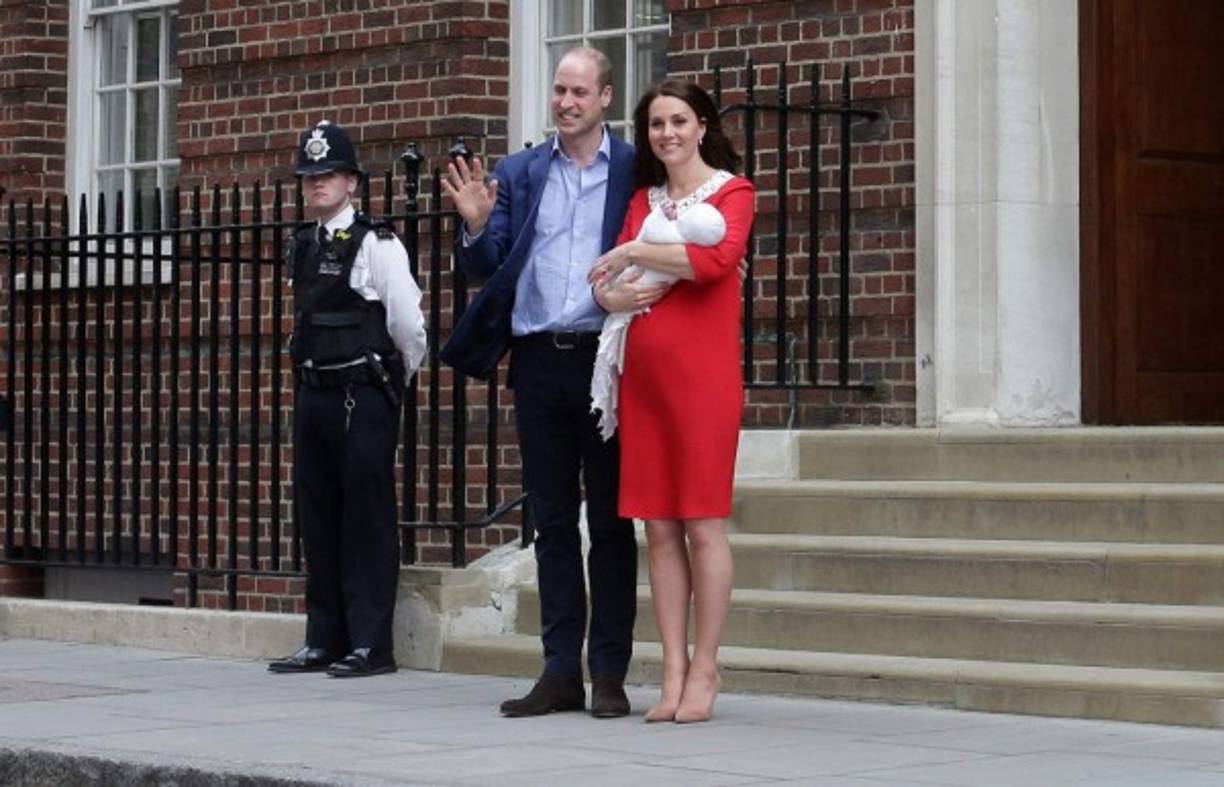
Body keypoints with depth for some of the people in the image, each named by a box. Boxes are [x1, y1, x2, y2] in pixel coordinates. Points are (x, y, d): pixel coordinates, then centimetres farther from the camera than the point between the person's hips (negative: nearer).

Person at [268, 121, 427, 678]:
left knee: (366, 519, -4)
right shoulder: (303, 246, 13)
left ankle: (370, 643, -1)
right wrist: (308, 375, 17)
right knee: (317, 520, 10)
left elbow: (409, 327, -7)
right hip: (313, 395, 8)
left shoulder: (376, 245, -9)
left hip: (363, 397, -7)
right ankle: (324, 641, 17)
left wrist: (393, 381, 5)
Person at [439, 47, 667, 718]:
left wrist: (630, 296, -16)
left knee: (610, 522, 2)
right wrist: (476, 225, -9)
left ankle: (609, 674, 5)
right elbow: (486, 270, 10)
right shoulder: (517, 174, 11)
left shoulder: (634, 171, 2)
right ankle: (561, 670, 10)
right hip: (538, 361, 3)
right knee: (552, 521, 7)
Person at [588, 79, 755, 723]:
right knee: (658, 527, 3)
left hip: (703, 374, -5)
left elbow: (719, 257, -18)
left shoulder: (731, 192, 1)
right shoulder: (643, 199, 18)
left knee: (703, 523, -4)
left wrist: (636, 254, -9)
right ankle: (673, 675, 6)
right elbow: (607, 284, 15)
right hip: (644, 373, 5)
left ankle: (703, 672, 0)